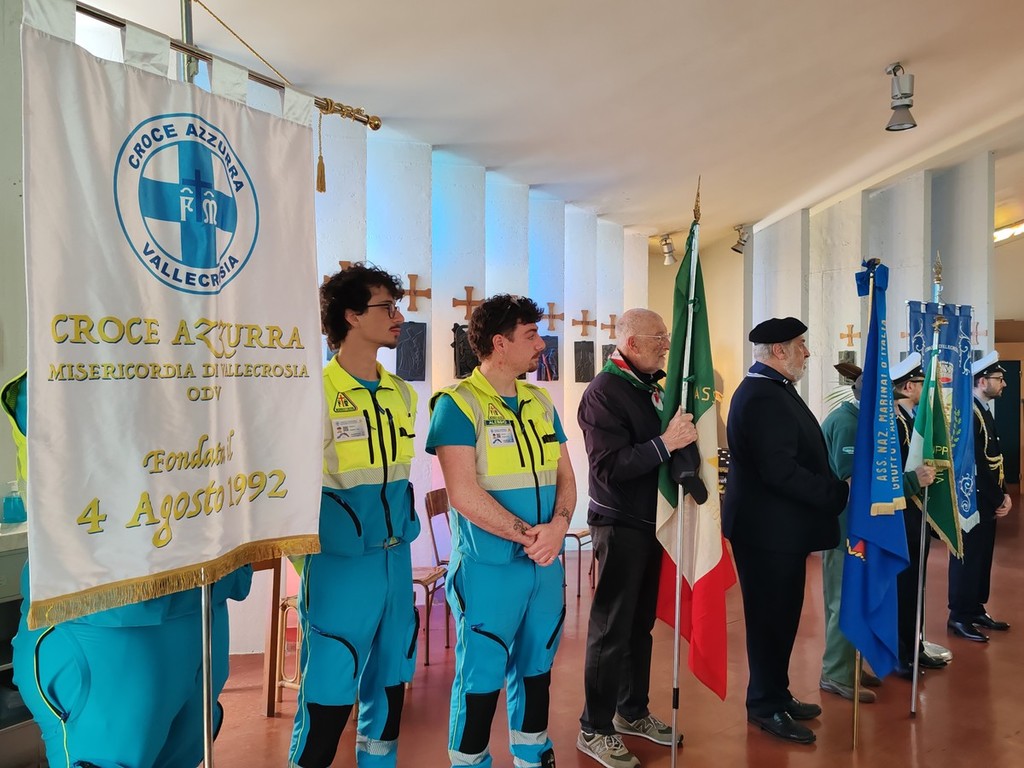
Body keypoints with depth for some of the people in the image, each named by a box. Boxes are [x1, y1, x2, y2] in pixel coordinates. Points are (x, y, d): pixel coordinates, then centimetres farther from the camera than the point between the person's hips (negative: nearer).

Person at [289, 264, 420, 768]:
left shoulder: (401, 394, 9)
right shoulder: (317, 390, -13)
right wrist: (309, 556, -8)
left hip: (396, 559, 7)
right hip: (340, 563, -6)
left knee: (390, 680, 17)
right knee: (328, 693, 2)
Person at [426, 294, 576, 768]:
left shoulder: (540, 403, 9)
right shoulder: (458, 404, -12)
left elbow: (565, 477, 9)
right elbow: (464, 494, -19)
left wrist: (558, 526, -11)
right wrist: (530, 535, -16)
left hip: (545, 565, 6)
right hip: (488, 567, -6)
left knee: (535, 666, 18)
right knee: (481, 675, 6)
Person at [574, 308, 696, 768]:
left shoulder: (651, 388, 11)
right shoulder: (603, 392, -15)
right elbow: (610, 467, -24)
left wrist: (685, 433, 0)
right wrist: (664, 443, -32)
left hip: (651, 521, 8)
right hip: (620, 525, -8)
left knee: (641, 621, 17)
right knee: (611, 628, 1)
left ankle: (632, 711, 33)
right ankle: (595, 730, 14)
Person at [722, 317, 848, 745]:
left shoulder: (769, 390, 11)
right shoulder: (763, 397, -22)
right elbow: (781, 471, -28)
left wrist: (832, 491, 7)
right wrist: (839, 494, -19)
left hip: (778, 526, 10)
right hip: (768, 529, -10)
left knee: (779, 615, 19)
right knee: (771, 617, 4)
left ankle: (775, 695, 33)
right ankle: (767, 705, 19)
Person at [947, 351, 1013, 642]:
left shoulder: (983, 412, 13)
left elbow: (994, 460, 16)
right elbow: (977, 466, -20)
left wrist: (1004, 494, 7)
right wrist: (998, 500, -13)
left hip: (987, 503, 10)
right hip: (972, 502, -10)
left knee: (981, 558, 16)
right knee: (967, 558, -1)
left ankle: (976, 610, 26)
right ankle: (959, 617, 8)